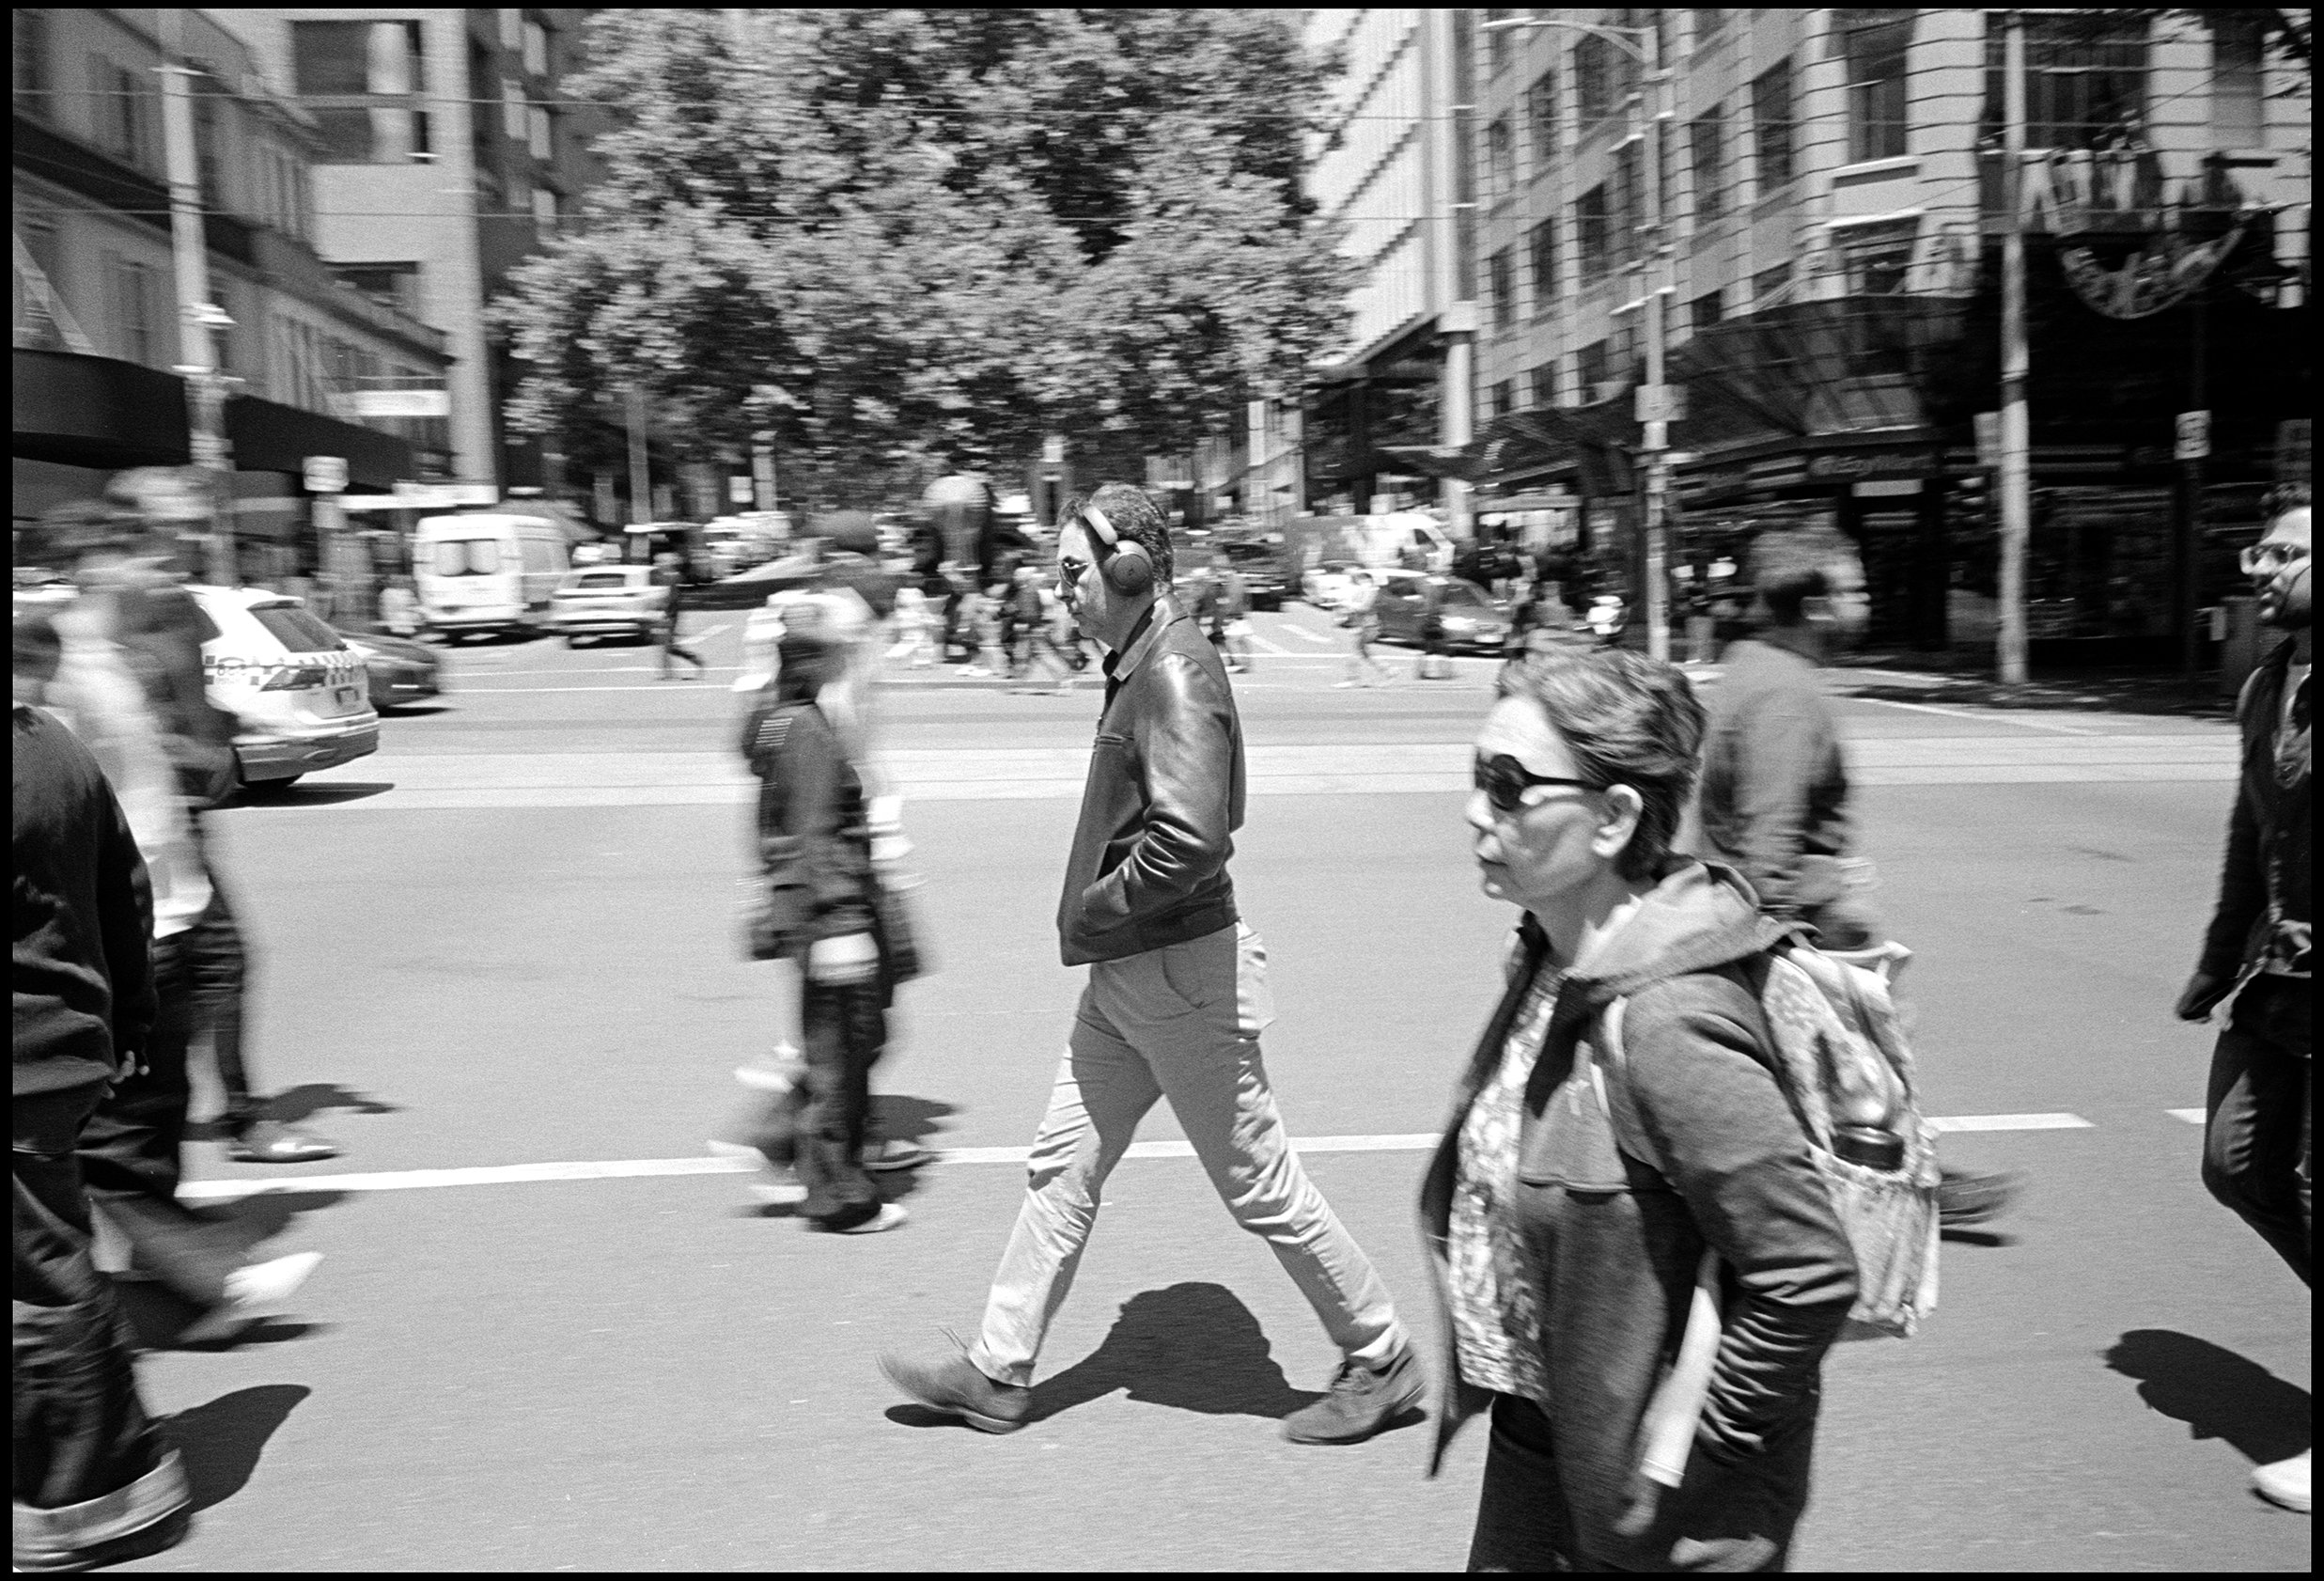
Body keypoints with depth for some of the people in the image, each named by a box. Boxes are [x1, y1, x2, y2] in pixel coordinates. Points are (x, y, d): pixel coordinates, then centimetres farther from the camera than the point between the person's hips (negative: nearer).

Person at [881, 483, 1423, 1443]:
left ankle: (1382, 1362, 22)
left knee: (1260, 1187, 4)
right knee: (1062, 1168, 14)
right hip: (1123, 976, 10)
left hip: (1182, 974, -10)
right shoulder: (1142, 663, 10)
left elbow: (1192, 839, -31)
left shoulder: (1176, 675, -20)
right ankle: (998, 1375, 26)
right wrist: (1096, 915, 10)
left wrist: (1093, 910, -17)